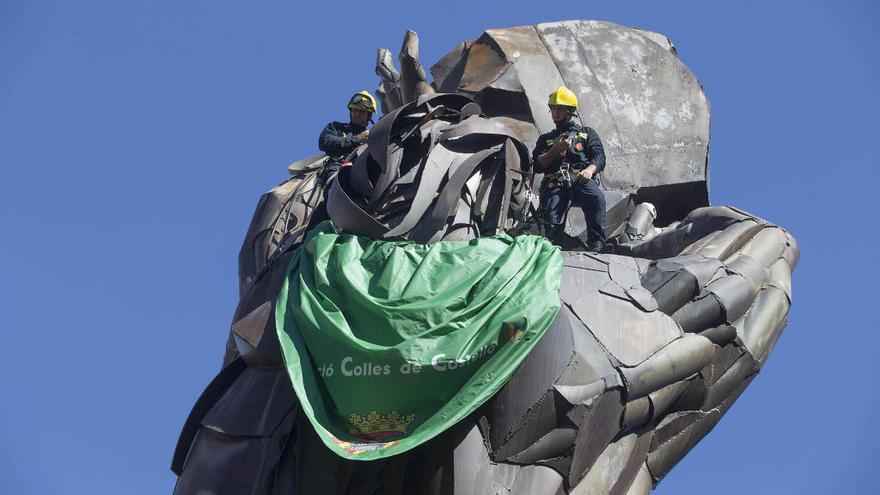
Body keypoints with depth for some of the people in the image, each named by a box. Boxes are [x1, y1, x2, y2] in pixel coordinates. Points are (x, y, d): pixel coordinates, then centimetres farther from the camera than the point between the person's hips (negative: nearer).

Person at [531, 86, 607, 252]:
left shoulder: (587, 133, 27)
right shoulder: (546, 139, 32)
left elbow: (600, 157, 9)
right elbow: (537, 166, 17)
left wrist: (590, 169, -15)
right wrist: (555, 150, 1)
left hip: (581, 180, -1)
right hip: (555, 183, 2)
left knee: (596, 198, -37)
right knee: (552, 218, -30)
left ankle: (596, 246, -37)